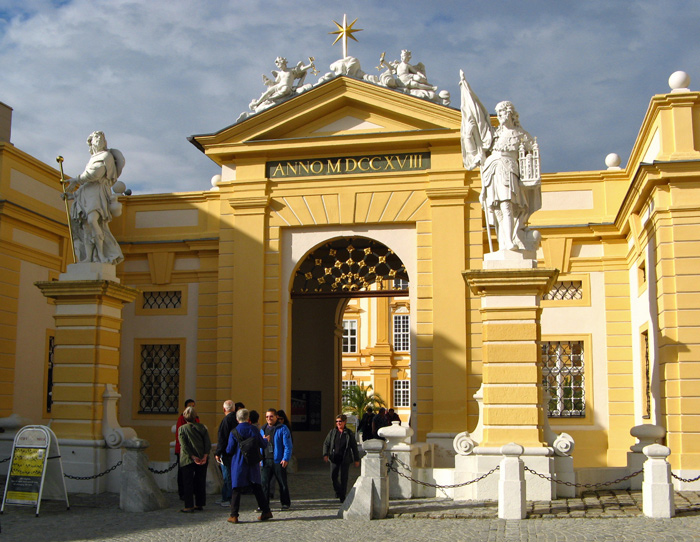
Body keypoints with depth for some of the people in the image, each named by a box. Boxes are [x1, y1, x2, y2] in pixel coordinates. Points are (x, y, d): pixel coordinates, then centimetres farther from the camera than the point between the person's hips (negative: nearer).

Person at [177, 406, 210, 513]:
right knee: (200, 482, 13)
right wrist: (205, 456, -8)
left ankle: (189, 506, 0)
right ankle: (199, 504, 18)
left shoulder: (182, 429, -7)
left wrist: (193, 457, -13)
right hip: (202, 459, 3)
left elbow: (184, 446, -14)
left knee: (188, 483, 3)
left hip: (188, 460, -3)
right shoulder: (202, 427, 2)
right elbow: (208, 444, -4)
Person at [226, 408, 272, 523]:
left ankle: (234, 516, 0)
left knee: (236, 489, 2)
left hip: (238, 465, -3)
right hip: (253, 464, 3)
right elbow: (263, 445, 3)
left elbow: (229, 450, -8)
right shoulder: (254, 430, -3)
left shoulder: (234, 432, -10)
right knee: (257, 488, 13)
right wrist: (266, 440, 26)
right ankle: (266, 511, 16)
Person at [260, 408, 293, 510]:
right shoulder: (263, 429, 14)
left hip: (278, 461, -4)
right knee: (264, 482, -2)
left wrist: (286, 459, -15)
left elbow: (287, 445, -7)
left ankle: (285, 503, 18)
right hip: (266, 461, 4)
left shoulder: (282, 428, -3)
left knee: (282, 483, 6)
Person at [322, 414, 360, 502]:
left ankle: (342, 497, 14)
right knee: (333, 477, 2)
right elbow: (326, 443, 9)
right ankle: (338, 491, 29)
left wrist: (356, 459, 6)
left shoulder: (349, 433, 1)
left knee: (344, 478, 1)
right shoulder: (332, 432, 4)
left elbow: (354, 447, 6)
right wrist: (325, 454, -5)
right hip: (334, 458, 2)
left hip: (345, 459, -2)